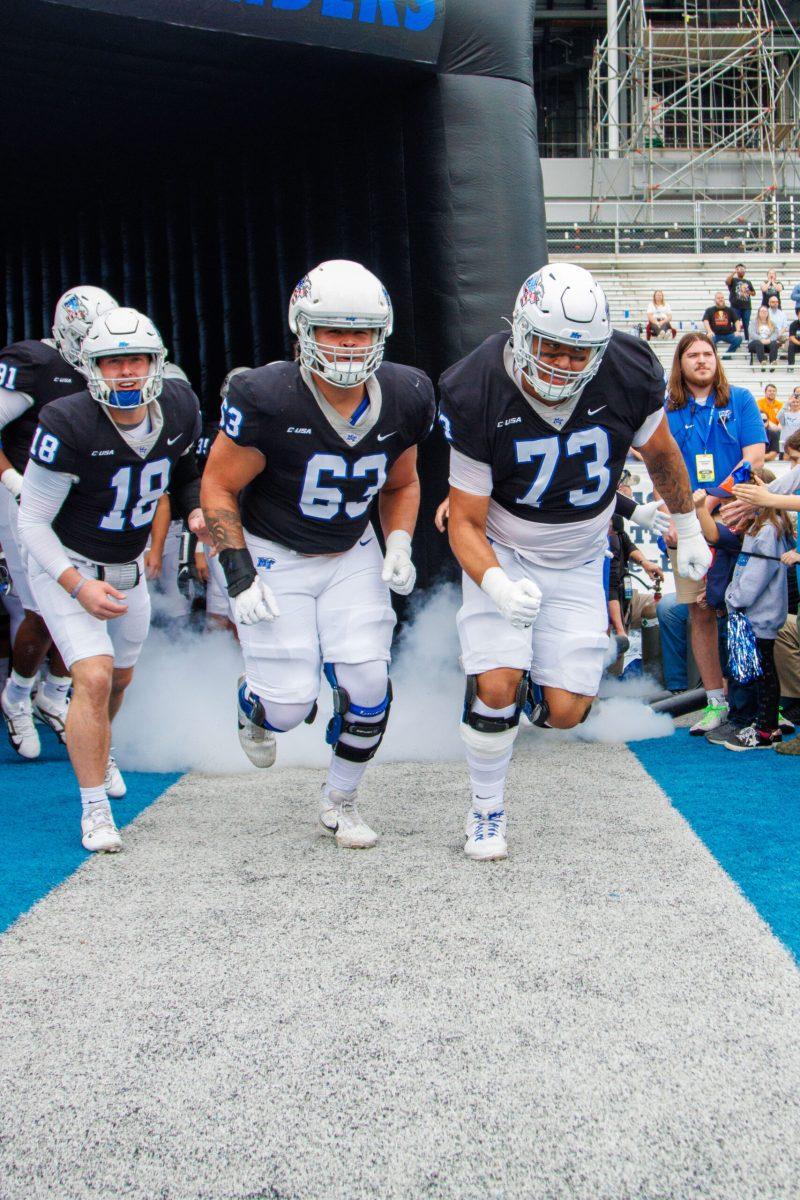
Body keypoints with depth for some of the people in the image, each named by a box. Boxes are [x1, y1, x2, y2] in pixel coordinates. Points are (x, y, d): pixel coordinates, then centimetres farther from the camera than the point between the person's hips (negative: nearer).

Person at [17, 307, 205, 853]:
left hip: (130, 568, 6)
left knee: (121, 676, 22)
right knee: (94, 678, -20)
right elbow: (33, 522, -21)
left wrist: (197, 511, -11)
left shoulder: (179, 409, -13)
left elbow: (183, 470, 10)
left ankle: (99, 752, 54)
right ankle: (95, 810, -8)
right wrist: (79, 586, -29)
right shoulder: (68, 426, -29)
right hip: (67, 565, -6)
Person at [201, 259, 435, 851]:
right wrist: (238, 573, -18)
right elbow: (219, 487, -12)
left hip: (353, 555, 4)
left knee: (367, 686, -6)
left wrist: (399, 547, -6)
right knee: (289, 704, -7)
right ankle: (254, 707, 34)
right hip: (273, 557, -4)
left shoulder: (404, 398, -9)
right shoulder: (266, 398, -24)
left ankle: (341, 803, 20)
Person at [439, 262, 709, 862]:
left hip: (577, 562, 2)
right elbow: (466, 523, -18)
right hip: (502, 554, -2)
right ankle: (487, 807, 7)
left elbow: (661, 453, 5)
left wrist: (689, 530, 17)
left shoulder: (628, 377, -18)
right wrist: (497, 585, -37)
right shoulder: (479, 396, -24)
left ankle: (529, 682, 33)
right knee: (496, 687, -19)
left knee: (565, 712, -5)